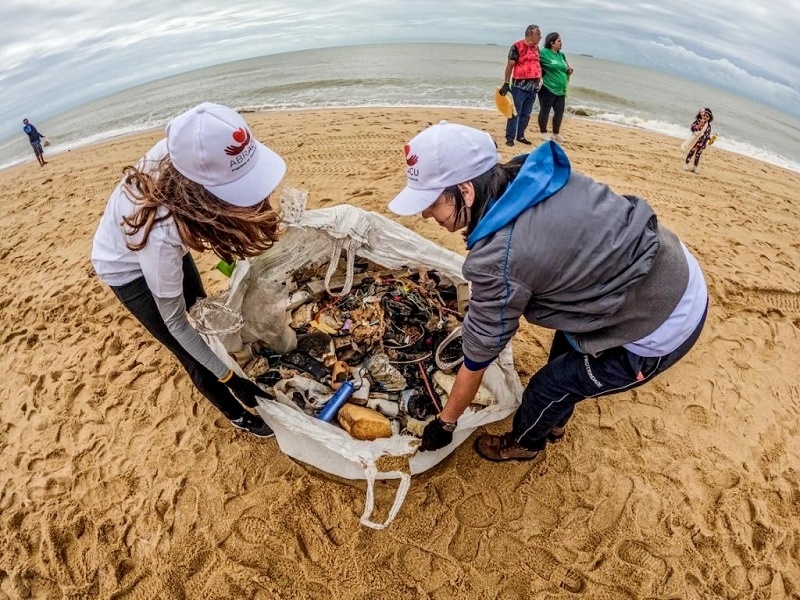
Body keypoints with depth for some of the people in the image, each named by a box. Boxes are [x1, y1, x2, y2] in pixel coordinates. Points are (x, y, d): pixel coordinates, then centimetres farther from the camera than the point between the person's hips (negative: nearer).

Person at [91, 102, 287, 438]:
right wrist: (229, 377, -27)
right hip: (127, 268, -6)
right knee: (194, 356, 3)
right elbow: (174, 320, -32)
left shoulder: (183, 157, -34)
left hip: (168, 248, 6)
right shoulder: (159, 233, -46)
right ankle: (238, 415, 30)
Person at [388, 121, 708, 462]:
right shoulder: (528, 174, -9)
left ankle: (525, 444, 41)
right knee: (565, 349, 26)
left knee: (549, 386, 9)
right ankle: (553, 423, 52)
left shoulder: (498, 257, -30)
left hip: (662, 328, -8)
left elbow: (478, 355, -17)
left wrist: (445, 422, 0)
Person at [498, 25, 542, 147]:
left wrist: (539, 80, 16)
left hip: (533, 86, 7)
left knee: (526, 114, 9)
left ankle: (520, 136, 17)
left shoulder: (536, 48, 14)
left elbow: (537, 65, 20)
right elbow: (510, 66, -9)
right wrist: (506, 83, -14)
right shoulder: (517, 46, -7)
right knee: (515, 113, -4)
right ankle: (510, 137, 0)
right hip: (520, 86, -7)